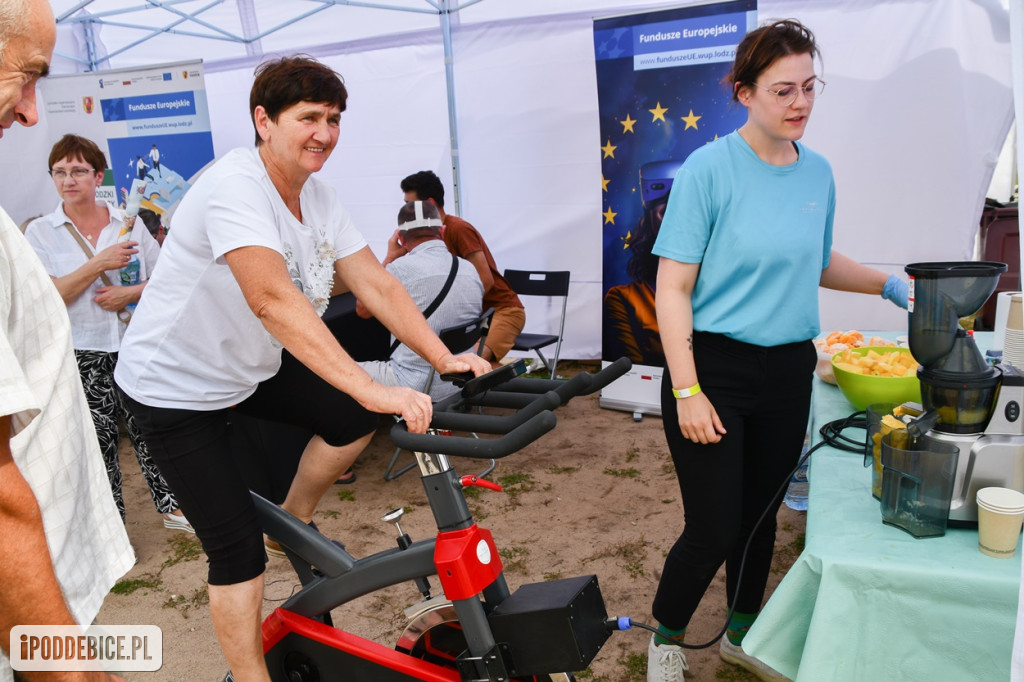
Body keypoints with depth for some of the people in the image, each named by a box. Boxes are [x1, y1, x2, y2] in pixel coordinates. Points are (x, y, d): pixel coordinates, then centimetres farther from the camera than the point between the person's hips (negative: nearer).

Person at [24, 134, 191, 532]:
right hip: (81, 354, -1)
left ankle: (171, 507, 17)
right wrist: (100, 264, -16)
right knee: (99, 439, 2)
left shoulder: (128, 223, 6)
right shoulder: (40, 233, 2)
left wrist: (131, 293, -11)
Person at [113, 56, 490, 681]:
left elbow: (376, 283, -9)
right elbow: (274, 300, -43)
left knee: (355, 418, 0)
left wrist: (443, 358, -20)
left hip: (250, 368, 8)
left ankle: (293, 523, 23)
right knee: (237, 547, -8)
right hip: (175, 388, -7)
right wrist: (371, 388, -50)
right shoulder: (235, 186, -29)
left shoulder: (318, 196, -4)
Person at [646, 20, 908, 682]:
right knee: (714, 528, -3)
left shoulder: (818, 172, 6)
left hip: (788, 371, 6)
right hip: (714, 366, -5)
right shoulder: (710, 168, -12)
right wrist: (686, 391, -18)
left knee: (762, 513, 17)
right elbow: (673, 288, -13)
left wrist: (888, 284, 7)